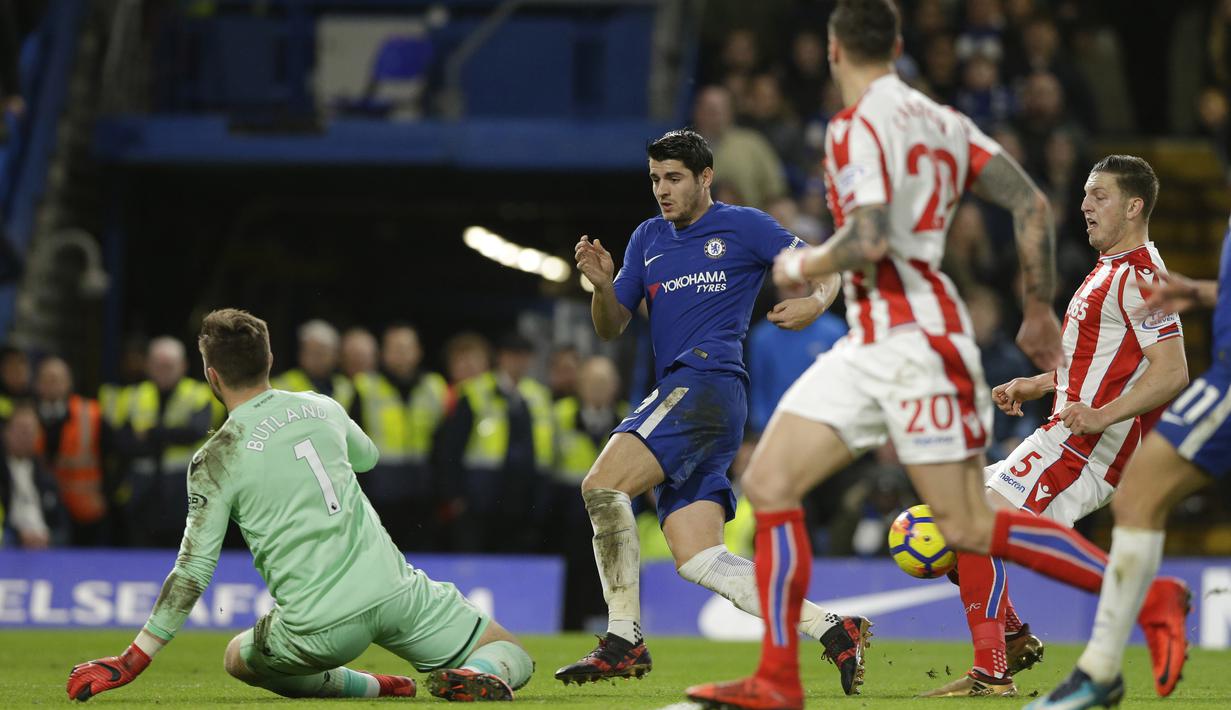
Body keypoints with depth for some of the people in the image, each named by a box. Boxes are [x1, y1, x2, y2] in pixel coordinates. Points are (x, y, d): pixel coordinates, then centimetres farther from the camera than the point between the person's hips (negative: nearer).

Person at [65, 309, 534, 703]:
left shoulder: (217, 460, -3)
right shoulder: (321, 408, 10)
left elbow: (193, 572, -5)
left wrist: (131, 662, 0)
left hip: (319, 626, -3)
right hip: (393, 588, 3)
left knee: (239, 658, 28)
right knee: (512, 660, 16)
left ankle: (374, 688, 7)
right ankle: (479, 676, -22)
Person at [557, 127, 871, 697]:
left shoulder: (742, 227, 4)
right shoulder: (648, 239, 23)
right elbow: (610, 328, 21)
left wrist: (816, 302, -16)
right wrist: (603, 285, 0)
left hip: (707, 381, -8)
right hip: (678, 393, 8)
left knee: (603, 484, -22)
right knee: (699, 560, -3)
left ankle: (623, 639, -18)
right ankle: (830, 629, -3)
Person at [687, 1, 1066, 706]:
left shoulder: (859, 126, -11)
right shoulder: (943, 121, 13)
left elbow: (867, 242, -23)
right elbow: (1033, 206, 9)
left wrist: (804, 266, -3)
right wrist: (1040, 311, 18)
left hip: (916, 342, -9)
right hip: (869, 348, 9)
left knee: (970, 529, -7)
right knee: (768, 484, 2)